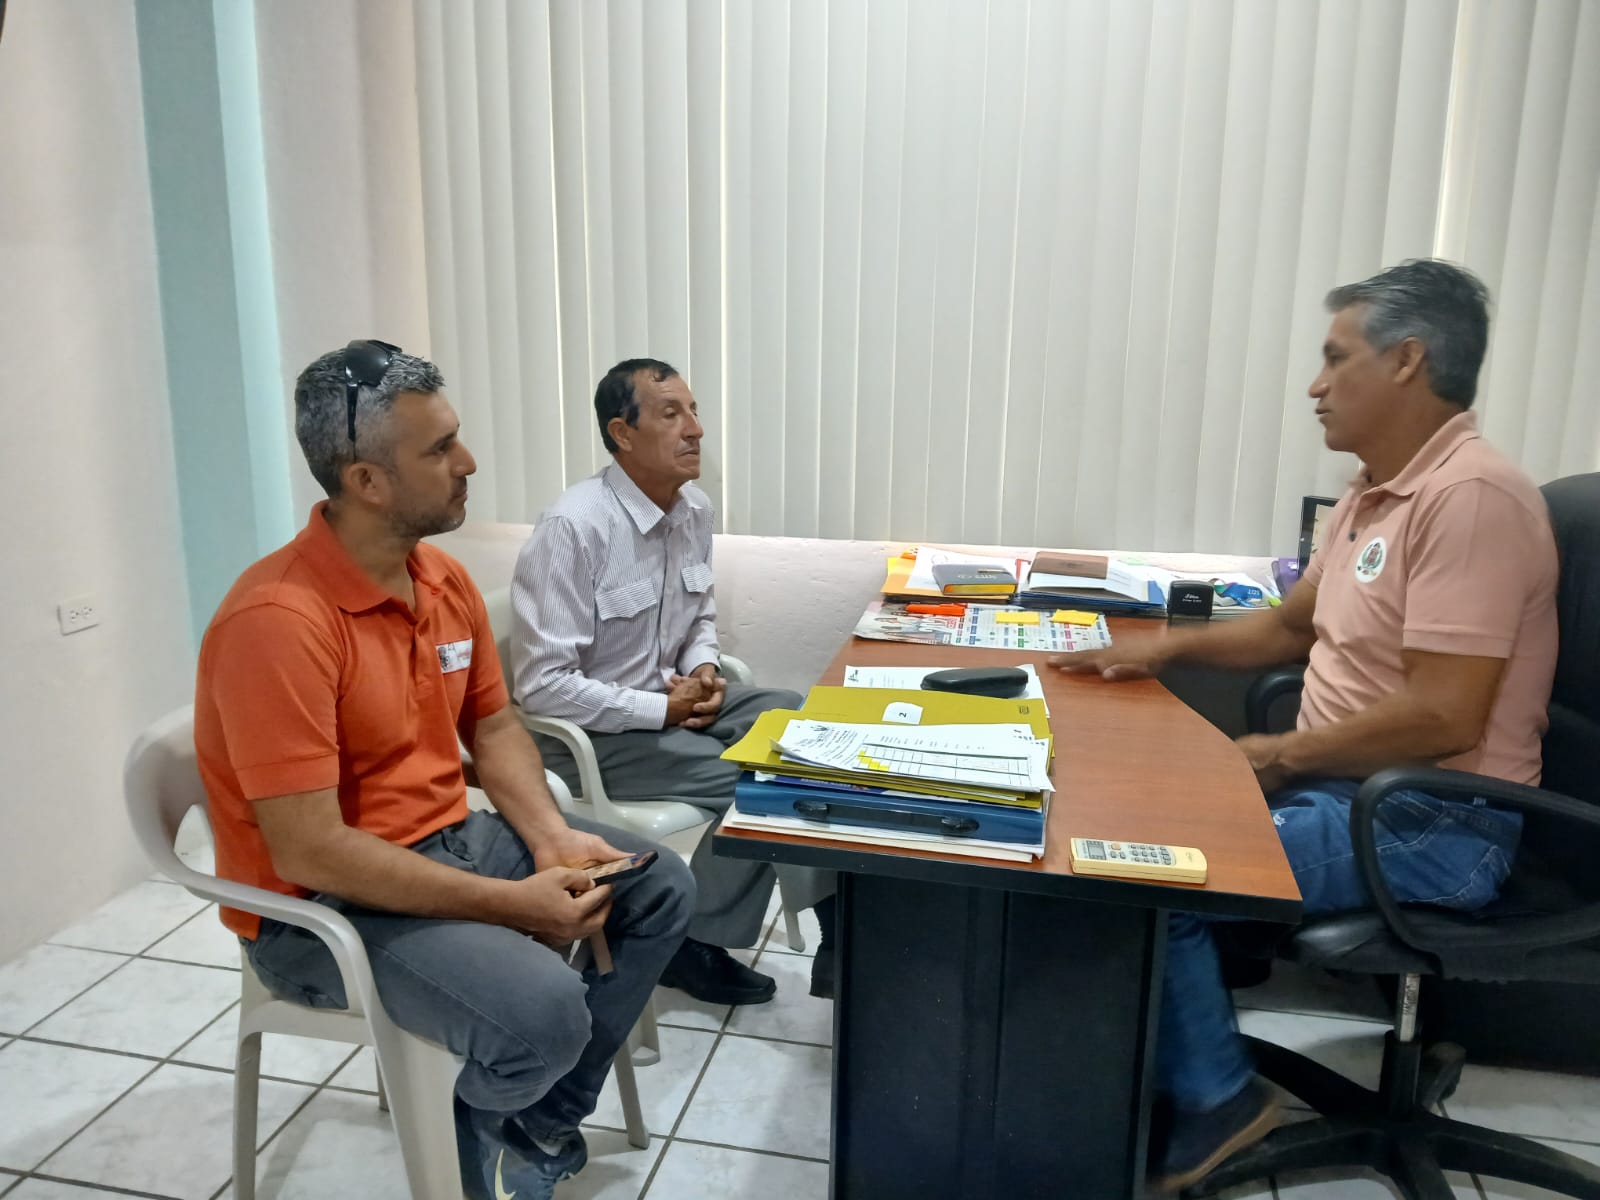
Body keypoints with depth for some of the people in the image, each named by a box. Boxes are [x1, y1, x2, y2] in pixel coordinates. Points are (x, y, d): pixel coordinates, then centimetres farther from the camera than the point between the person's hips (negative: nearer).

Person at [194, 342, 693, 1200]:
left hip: (451, 838, 9)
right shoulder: (277, 621, -26)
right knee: (543, 1012, -29)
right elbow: (308, 851, -28)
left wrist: (550, 837, -7)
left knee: (661, 888, 5)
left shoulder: (446, 579, 0)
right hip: (321, 906, -8)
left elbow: (491, 727, 10)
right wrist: (508, 902, -25)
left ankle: (539, 1125, 15)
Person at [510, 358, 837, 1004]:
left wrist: (702, 668, -5)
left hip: (670, 694, 7)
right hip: (589, 733, -7)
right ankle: (692, 944, 6)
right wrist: (664, 708, -21)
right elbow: (541, 686, -23)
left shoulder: (695, 510, 0)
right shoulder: (573, 527, -22)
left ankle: (840, 928, -2)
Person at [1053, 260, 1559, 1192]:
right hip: (1342, 785, 10)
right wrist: (1168, 645, 9)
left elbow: (1443, 718, -26)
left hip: (1433, 824, -9)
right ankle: (1161, 1060, 16)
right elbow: (1293, 627, 22)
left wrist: (1279, 755, -16)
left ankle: (1216, 1099, 4)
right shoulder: (1374, 495, 10)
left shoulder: (1471, 495, -20)